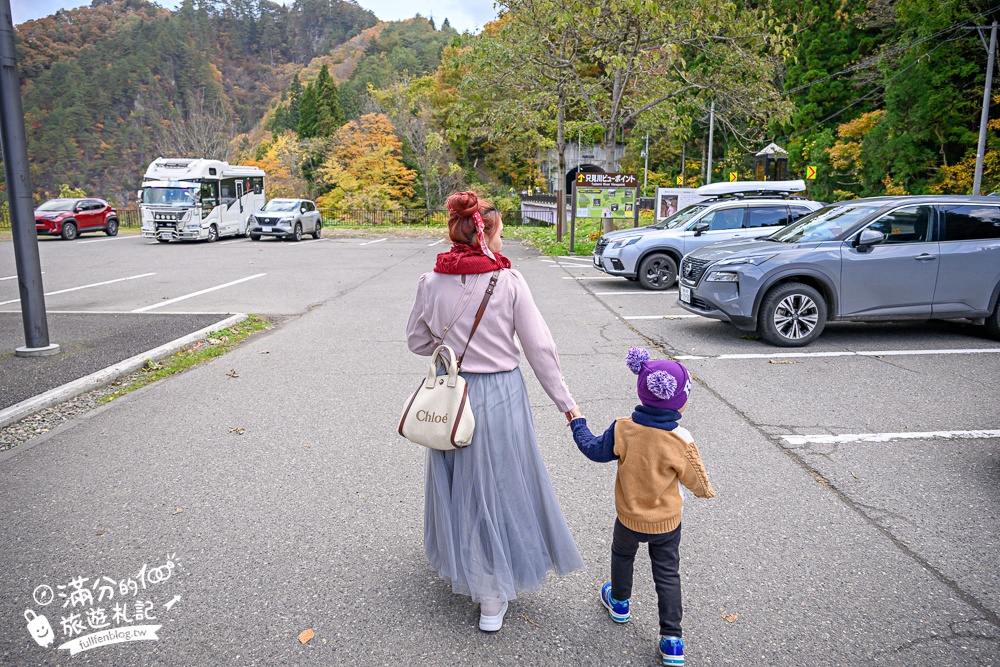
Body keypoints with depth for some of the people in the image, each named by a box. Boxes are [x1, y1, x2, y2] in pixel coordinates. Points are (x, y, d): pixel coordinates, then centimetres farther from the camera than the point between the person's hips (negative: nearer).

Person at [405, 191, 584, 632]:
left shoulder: (431, 283, -4)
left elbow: (417, 341, 7)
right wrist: (565, 402, -1)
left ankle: (460, 571, 42)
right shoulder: (509, 281, -12)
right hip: (499, 394, -3)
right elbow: (540, 349, -9)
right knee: (498, 486, 10)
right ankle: (492, 596, 21)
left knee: (458, 483, 21)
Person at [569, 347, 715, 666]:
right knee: (667, 574, 14)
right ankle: (672, 641, 18)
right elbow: (698, 482, -13)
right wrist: (706, 491, 11)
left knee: (622, 555, 29)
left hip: (629, 518, 2)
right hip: (667, 523, -1)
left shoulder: (622, 429, -20)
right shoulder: (681, 440, -23)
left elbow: (595, 450, -5)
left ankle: (619, 602, 51)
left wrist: (578, 423, 11)